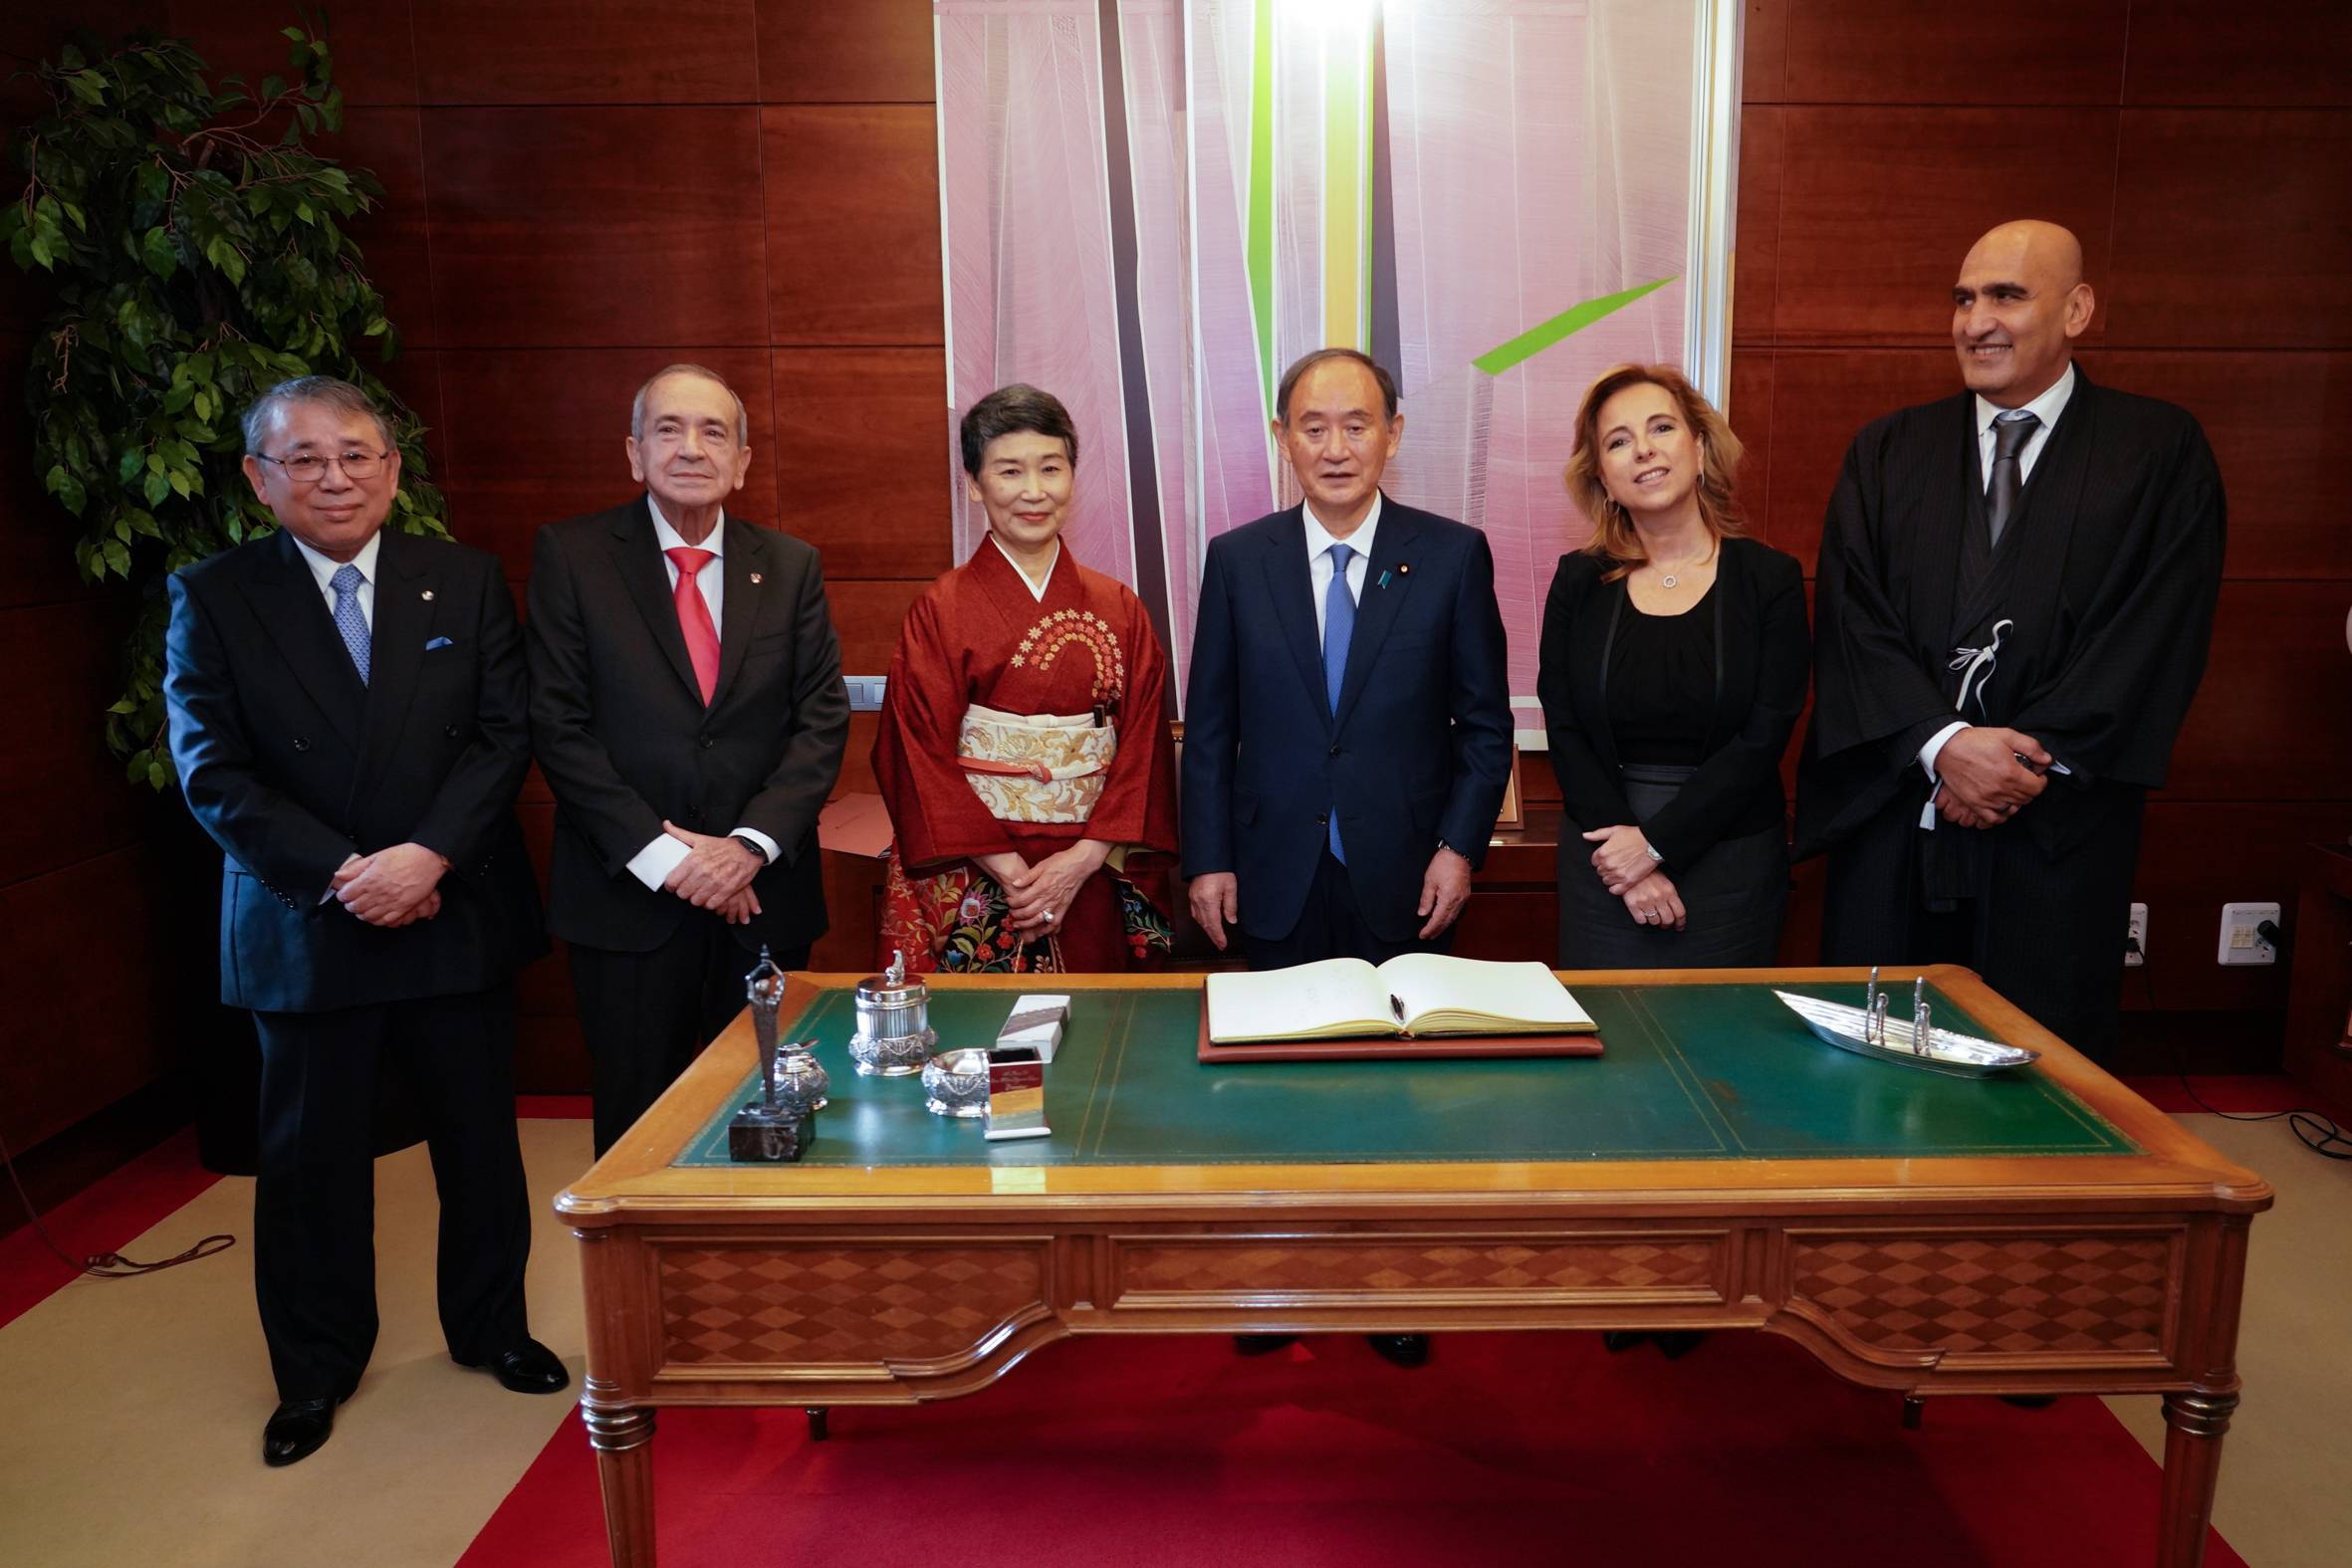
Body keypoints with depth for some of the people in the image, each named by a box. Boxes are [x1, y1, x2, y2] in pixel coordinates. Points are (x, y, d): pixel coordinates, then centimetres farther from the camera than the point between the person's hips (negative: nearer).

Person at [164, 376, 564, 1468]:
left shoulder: (467, 582, 1)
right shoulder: (211, 598, -2)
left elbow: (503, 735, -5)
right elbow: (213, 775, -7)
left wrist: (426, 857, -18)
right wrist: (342, 876, -17)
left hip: (459, 915, 1)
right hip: (304, 930, -1)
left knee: (480, 1138, 13)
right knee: (311, 1156, 11)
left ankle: (490, 1327, 35)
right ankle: (316, 1368, 31)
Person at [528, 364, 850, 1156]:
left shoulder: (791, 566, 7)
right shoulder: (570, 555, 1)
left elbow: (822, 718, 2)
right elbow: (558, 724, -5)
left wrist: (751, 844, -11)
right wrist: (660, 855, -12)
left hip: (762, 895, 2)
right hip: (628, 900, -1)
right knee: (637, 1127, 7)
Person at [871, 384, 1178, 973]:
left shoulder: (1118, 609, 5)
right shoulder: (939, 613, -2)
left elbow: (1141, 743, 1)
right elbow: (922, 759, -6)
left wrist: (1083, 858, -11)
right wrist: (1009, 870, -14)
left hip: (1093, 882, 2)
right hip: (970, 884, -2)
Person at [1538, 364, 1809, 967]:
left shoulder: (1770, 578, -3)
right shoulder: (1579, 583, 2)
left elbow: (1763, 738, -9)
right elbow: (1564, 732, -2)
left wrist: (1656, 843, -14)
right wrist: (1628, 855, -12)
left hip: (1731, 865, -1)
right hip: (1603, 864, 1)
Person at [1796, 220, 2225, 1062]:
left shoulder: (2159, 450, 6)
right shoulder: (1887, 451, 11)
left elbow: (2160, 631, -3)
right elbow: (1849, 620, 0)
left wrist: (2031, 759, -12)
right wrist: (1942, 745, -14)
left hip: (2057, 828, -1)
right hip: (1894, 822, 2)